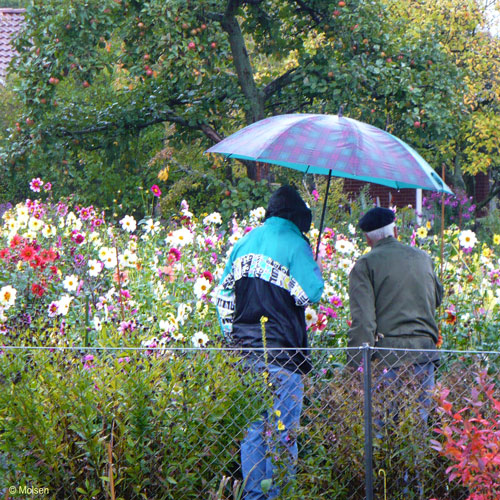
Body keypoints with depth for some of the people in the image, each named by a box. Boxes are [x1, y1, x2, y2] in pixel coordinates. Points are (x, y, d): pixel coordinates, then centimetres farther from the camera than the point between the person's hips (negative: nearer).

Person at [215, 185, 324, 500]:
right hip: (281, 353, -6)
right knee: (282, 432, -2)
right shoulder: (294, 244, -7)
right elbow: (311, 294, -13)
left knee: (252, 429, 12)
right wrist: (313, 267, 6)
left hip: (245, 352, 6)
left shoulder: (245, 243, 13)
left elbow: (223, 295, 16)